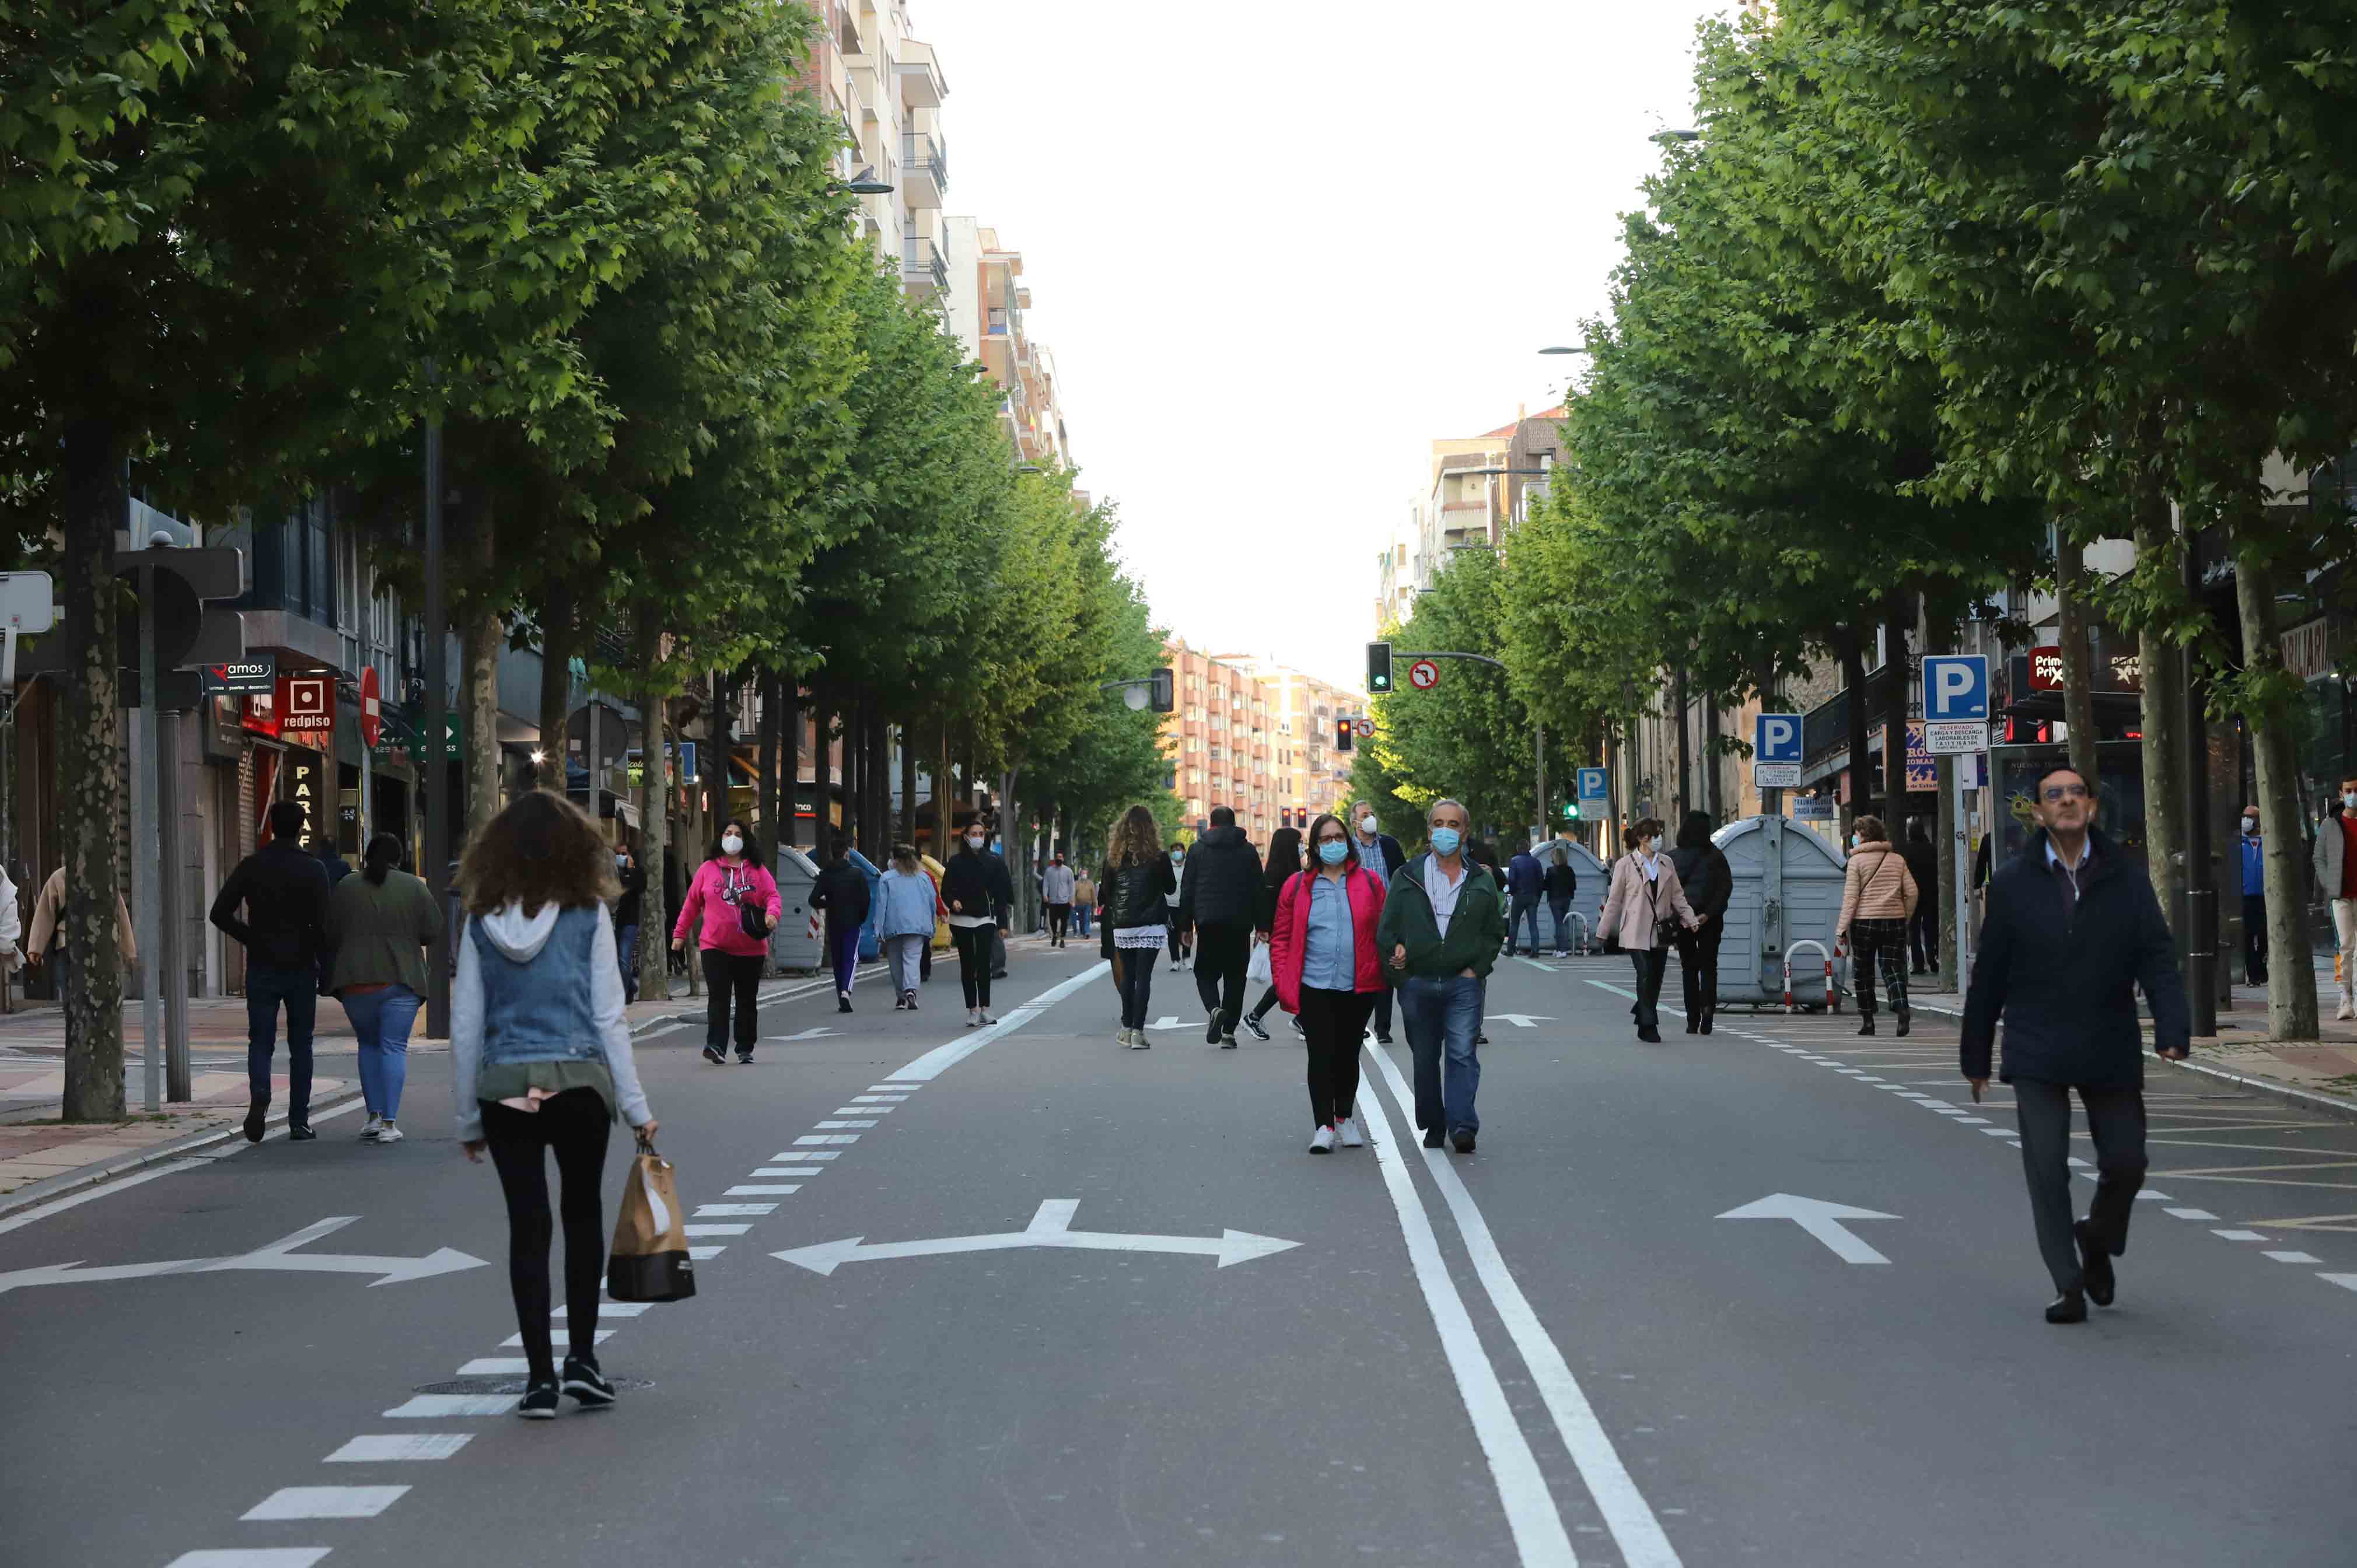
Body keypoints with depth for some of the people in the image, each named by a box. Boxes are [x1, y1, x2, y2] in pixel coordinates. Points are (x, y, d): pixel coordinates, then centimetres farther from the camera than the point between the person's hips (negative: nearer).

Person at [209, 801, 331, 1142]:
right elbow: (321, 924, -12)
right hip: (301, 969, -1)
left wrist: (252, 938, 11)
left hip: (261, 969, 1)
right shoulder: (313, 869, -5)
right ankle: (298, 1123, 8)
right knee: (300, 1046, 8)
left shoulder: (251, 866, 2)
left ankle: (259, 1095, -22)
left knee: (261, 1041, 7)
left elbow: (220, 913, -1)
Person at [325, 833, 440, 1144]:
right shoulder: (413, 887, 0)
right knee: (394, 1047, 1)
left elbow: (330, 935, 4)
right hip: (400, 980, -2)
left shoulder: (345, 887, 3)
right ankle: (389, 1124, -6)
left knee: (368, 1044, 18)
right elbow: (433, 932, -1)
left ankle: (374, 1116, 11)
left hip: (356, 981, 2)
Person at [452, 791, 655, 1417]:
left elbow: (465, 1027, 3)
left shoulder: (482, 924, 1)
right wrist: (635, 1106, 1)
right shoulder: (587, 917, -4)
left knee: (527, 1226, 6)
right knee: (582, 1215, 16)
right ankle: (581, 1357, 13)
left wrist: (467, 1118, 12)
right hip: (578, 1082, -1)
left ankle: (541, 1376, 6)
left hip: (504, 1089, 1)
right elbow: (609, 1017, -4)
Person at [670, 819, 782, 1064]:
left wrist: (773, 913, -22)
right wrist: (679, 933, 9)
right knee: (718, 998, -13)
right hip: (715, 946, -1)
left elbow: (773, 896, 1)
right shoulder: (708, 869, 6)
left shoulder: (757, 870, 5)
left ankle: (745, 1050, 16)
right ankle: (716, 1046, -20)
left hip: (750, 948, 1)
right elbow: (691, 903, 10)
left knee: (746, 1001, 8)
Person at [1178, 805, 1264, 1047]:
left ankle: (1214, 1008, -21)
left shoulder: (1198, 849, 6)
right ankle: (1229, 1031, 5)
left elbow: (1187, 889, 5)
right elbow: (1258, 890, 5)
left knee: (1205, 971, 9)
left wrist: (1185, 925, 8)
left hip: (1208, 921, -1)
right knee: (1235, 976, 8)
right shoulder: (1248, 850, 7)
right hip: (1240, 923, 1)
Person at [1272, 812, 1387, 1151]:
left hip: (1359, 988, 1)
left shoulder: (1369, 883, 4)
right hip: (1315, 987, -1)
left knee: (1348, 1055, 12)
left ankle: (1345, 1119, 29)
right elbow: (1281, 937, 5)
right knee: (1321, 1056, -5)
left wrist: (1383, 974, -2)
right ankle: (1323, 1127, 0)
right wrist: (1284, 983, -4)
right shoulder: (1297, 886, 2)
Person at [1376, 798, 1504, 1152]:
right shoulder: (1407, 877, 7)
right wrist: (1395, 953, -9)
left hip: (1463, 983, -1)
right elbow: (1387, 928, 8)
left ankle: (1462, 1124, -17)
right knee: (1425, 1059, 8)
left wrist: (1477, 968, 1)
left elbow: (1495, 931, 13)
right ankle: (1433, 1127, 19)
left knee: (1462, 1054, -12)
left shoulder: (1481, 881, 9)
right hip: (1417, 983, 1)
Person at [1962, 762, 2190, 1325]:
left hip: (2109, 1051, 1)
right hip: (2036, 1054, -1)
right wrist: (1976, 1054, 6)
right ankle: (2069, 1287, 2)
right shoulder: (2012, 884, 1)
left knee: (2126, 1163, 5)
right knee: (2047, 1170, -6)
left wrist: (2173, 1029, -18)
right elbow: (1988, 976, 4)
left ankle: (2098, 1241, 35)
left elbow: (2157, 957, -3)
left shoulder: (2125, 878, 3)